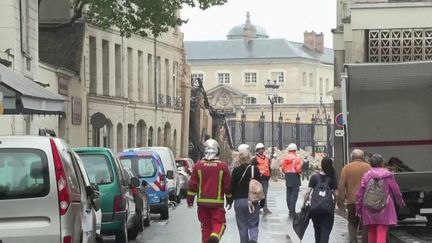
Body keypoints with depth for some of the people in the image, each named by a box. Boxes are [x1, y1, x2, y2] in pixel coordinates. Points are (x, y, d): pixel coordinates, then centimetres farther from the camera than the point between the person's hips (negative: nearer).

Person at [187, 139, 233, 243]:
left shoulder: (198, 165, -2)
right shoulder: (223, 166, -5)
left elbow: (192, 184, 0)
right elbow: (227, 185, 0)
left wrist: (190, 199, 11)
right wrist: (229, 199, 14)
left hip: (202, 201, 2)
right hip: (217, 202, -2)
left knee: (205, 225, 11)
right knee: (219, 223, 3)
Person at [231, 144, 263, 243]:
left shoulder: (236, 171, -5)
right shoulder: (255, 169, -5)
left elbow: (232, 187, -2)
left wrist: (232, 199, 11)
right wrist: (262, 201, 5)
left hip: (239, 201, 0)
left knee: (242, 226, 9)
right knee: (253, 225, 6)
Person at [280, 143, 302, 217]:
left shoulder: (285, 158, 4)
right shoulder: (297, 158, -12)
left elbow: (282, 169, 4)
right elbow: (298, 169, -17)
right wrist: (300, 171, 4)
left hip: (287, 178, 6)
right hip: (295, 177, -6)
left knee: (288, 194, 13)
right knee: (294, 195, -5)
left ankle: (290, 210, 19)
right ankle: (292, 212, -10)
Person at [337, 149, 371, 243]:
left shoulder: (346, 168, -1)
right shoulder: (368, 167, -1)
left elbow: (341, 186, -2)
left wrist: (341, 201, 2)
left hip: (352, 201, 0)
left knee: (352, 223, 10)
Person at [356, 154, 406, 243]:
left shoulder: (366, 175, 2)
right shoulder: (388, 175, -4)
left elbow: (360, 194, 2)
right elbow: (396, 191, 2)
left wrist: (358, 209, 11)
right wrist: (401, 202, 19)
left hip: (369, 209, 3)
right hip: (384, 209, -3)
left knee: (372, 233, 14)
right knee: (382, 232, -6)